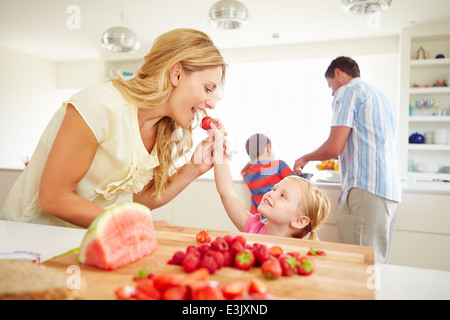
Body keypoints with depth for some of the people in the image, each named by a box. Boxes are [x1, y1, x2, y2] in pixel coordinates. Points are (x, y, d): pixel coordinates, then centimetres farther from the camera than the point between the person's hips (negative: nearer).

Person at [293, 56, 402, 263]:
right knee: (376, 265, 11)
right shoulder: (379, 95, 27)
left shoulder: (348, 91, 0)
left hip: (366, 191, -9)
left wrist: (305, 158, 7)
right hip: (391, 192, 10)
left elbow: (334, 147, -10)